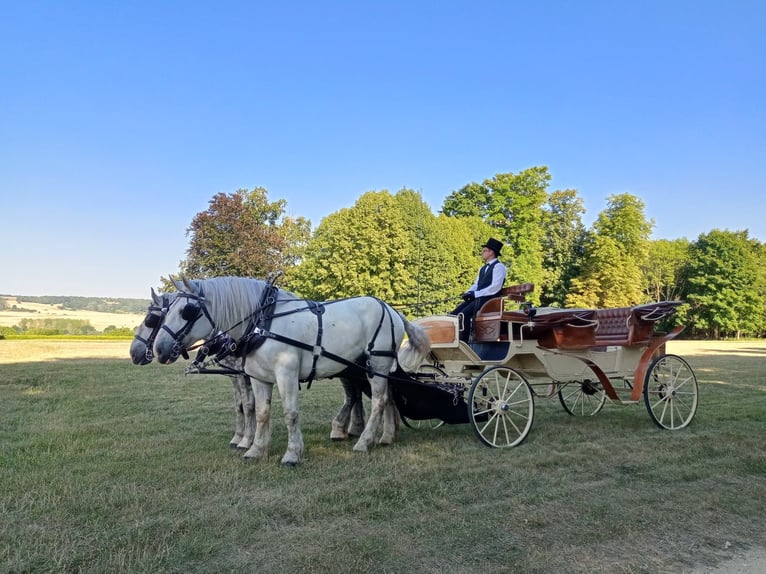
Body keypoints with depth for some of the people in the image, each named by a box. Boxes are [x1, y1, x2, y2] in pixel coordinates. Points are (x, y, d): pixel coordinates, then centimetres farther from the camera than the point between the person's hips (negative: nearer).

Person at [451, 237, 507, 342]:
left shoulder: (498, 266, -4)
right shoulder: (483, 269, 24)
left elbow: (495, 287, -16)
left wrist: (475, 294, -17)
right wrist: (468, 293, -2)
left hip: (489, 299, -8)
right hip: (477, 298, 8)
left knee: (464, 314, -28)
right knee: (454, 314, -11)